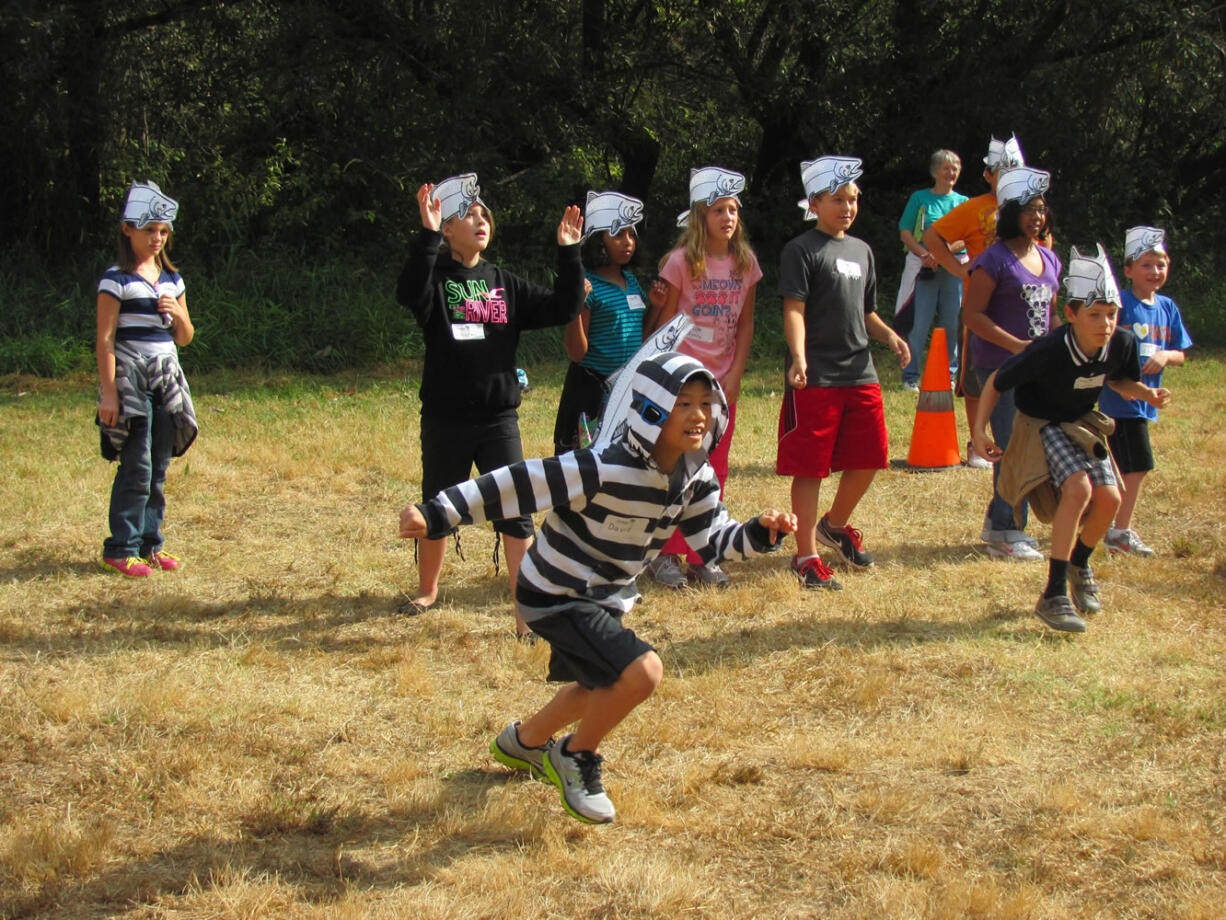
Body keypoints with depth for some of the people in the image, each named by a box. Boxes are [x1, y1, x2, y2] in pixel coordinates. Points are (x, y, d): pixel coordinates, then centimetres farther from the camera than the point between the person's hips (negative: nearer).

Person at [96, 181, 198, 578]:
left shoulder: (172, 279, 12)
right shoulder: (117, 279, -6)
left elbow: (185, 337, 17)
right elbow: (105, 339, -9)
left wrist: (178, 313, -5)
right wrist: (108, 392, -14)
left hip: (166, 377, 6)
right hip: (130, 377, -6)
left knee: (159, 467, 8)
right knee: (137, 467, -9)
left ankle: (150, 543, 16)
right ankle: (120, 549, -2)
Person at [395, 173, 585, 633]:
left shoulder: (506, 284, 8)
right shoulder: (437, 280, -5)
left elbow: (563, 309, 3)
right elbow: (410, 293, -29)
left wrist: (569, 253, -6)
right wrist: (427, 234, -37)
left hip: (500, 420, 2)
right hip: (445, 421, -2)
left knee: (515, 512, -6)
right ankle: (427, 592, 36)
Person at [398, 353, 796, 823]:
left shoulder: (697, 477, -8)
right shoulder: (604, 470, -33)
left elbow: (711, 541, 3)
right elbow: (517, 485, -32)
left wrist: (759, 533, -17)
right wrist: (436, 514, -36)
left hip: (604, 598, 9)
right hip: (554, 596, -9)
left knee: (602, 686, 28)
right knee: (641, 672, -24)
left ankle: (523, 742, 56)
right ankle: (574, 758, 2)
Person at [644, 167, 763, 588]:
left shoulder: (745, 262, 3)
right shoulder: (682, 261, -9)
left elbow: (745, 323, 9)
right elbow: (665, 318, -5)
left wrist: (736, 373, 1)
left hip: (722, 379, 4)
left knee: (715, 470, 6)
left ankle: (701, 555, 14)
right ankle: (667, 553, 5)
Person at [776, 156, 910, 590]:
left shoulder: (862, 250, 17)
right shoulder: (802, 250, -5)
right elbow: (794, 310, -13)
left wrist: (889, 336, 4)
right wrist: (798, 358, -28)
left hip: (860, 372, 7)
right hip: (815, 379, -7)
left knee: (868, 459, 10)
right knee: (809, 468, -2)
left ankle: (836, 525, 34)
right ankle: (806, 555, 7)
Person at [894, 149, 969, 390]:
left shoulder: (963, 202, 13)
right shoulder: (920, 198, 7)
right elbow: (905, 233, 2)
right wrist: (924, 254, -14)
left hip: (954, 269, 2)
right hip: (923, 268, -2)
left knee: (953, 323, 3)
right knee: (918, 323, -5)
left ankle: (949, 373, 13)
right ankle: (910, 376, 1)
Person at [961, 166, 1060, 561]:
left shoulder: (1049, 260, 12)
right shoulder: (995, 259, -11)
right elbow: (972, 314, -15)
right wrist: (1016, 344, -21)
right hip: (1000, 366, -7)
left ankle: (997, 522, 23)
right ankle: (1006, 534, 2)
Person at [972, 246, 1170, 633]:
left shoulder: (1122, 343, -18)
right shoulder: (1048, 351, -32)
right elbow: (996, 382, -17)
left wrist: (1146, 394, -14)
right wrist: (979, 430, -21)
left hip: (1084, 424, 6)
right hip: (1041, 425, -5)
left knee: (1108, 498, -9)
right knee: (1078, 488, -27)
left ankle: (1079, 564, 25)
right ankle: (1053, 596, -21)